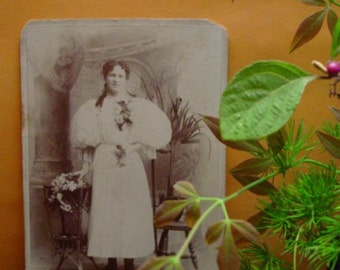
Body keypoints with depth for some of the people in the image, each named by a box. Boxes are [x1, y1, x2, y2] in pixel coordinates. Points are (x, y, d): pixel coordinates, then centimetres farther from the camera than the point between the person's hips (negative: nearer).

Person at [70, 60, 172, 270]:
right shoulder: (94, 107, 7)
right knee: (106, 211, 1)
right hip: (104, 165, 1)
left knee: (131, 211, 0)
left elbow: (159, 132, -1)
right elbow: (81, 135, -2)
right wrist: (106, 144, -10)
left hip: (130, 165, 0)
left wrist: (135, 146, -10)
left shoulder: (139, 106, 5)